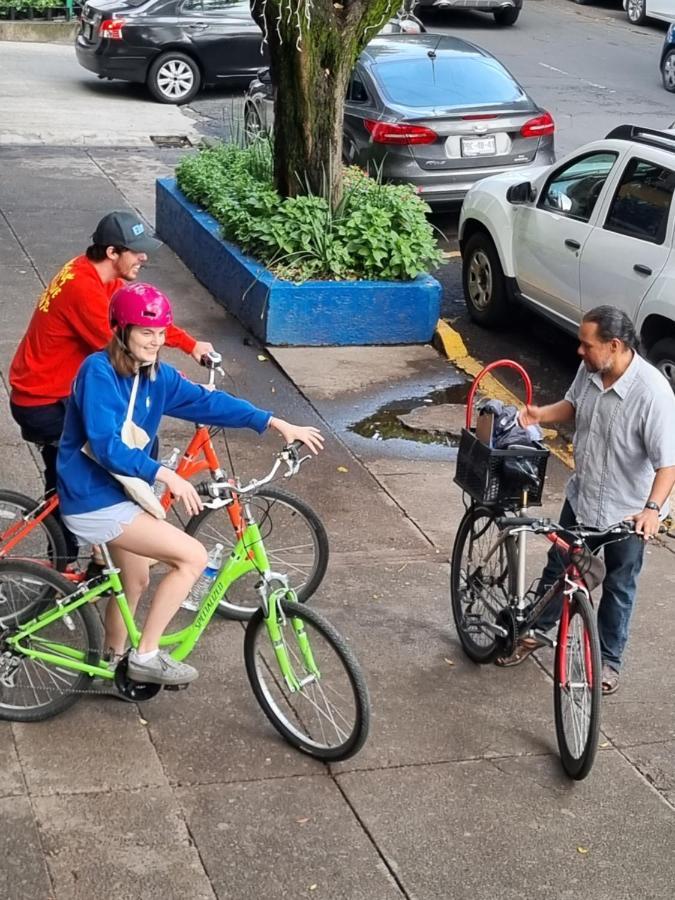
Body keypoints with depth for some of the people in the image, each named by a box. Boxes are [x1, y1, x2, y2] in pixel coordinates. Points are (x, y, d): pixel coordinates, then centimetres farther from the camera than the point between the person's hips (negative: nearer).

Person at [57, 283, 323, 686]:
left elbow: (208, 402, 2)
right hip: (93, 500, -9)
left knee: (136, 580, 24)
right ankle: (146, 656, -2)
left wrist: (279, 424, -4)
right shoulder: (98, 371, -21)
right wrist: (165, 475, -37)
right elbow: (105, 445, -28)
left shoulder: (157, 375, 2)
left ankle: (115, 661, 46)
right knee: (193, 557, -12)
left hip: (117, 492, 9)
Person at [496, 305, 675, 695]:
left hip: (627, 512, -6)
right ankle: (534, 631, 42)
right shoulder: (589, 370, -11)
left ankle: (609, 660, 33)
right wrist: (542, 414, -8)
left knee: (618, 589, 14)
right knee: (557, 568, 21)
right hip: (582, 497, 6)